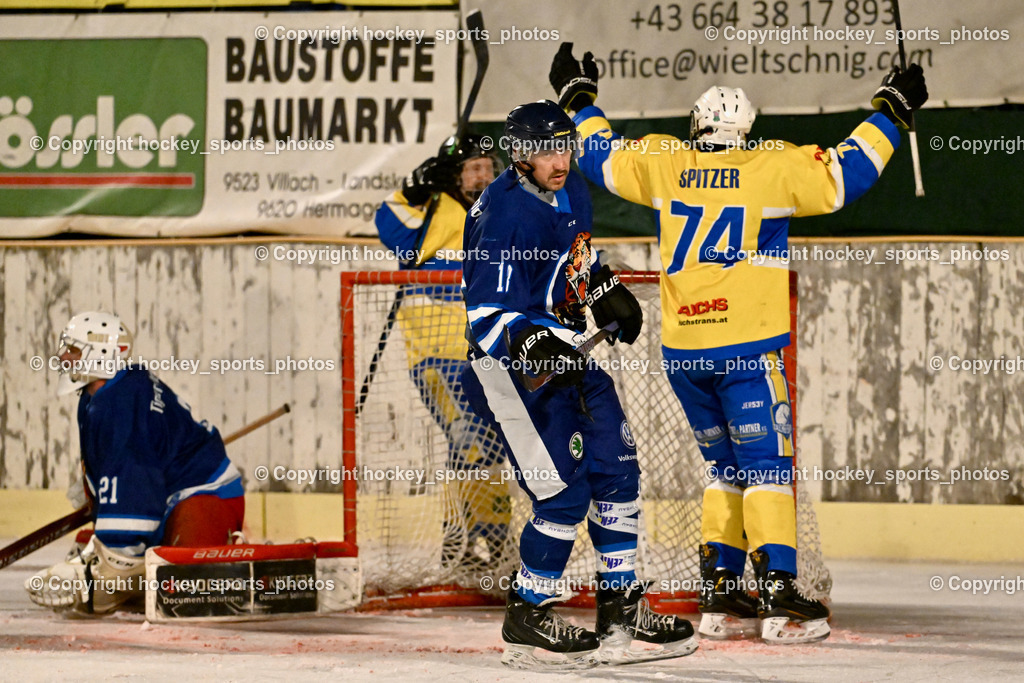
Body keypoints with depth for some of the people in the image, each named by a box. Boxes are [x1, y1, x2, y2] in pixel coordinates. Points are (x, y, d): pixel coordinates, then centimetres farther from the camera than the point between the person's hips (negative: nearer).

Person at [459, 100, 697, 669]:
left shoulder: (572, 193, 4)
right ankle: (526, 618, 3)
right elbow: (487, 314, -27)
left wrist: (606, 290, 22)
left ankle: (622, 603, 25)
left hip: (564, 350, 9)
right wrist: (534, 346, -41)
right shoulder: (506, 216, -24)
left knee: (616, 468, 11)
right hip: (511, 362, -9)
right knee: (563, 493, -12)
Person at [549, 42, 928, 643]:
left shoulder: (664, 165, 7)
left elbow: (604, 158, 21)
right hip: (747, 346, -5)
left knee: (728, 464, 16)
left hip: (682, 350, 5)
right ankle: (779, 596, -15)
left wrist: (580, 98, 36)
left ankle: (719, 595, 13)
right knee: (766, 462, -5)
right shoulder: (774, 168, -4)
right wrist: (891, 112, 6)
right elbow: (846, 172, -5)